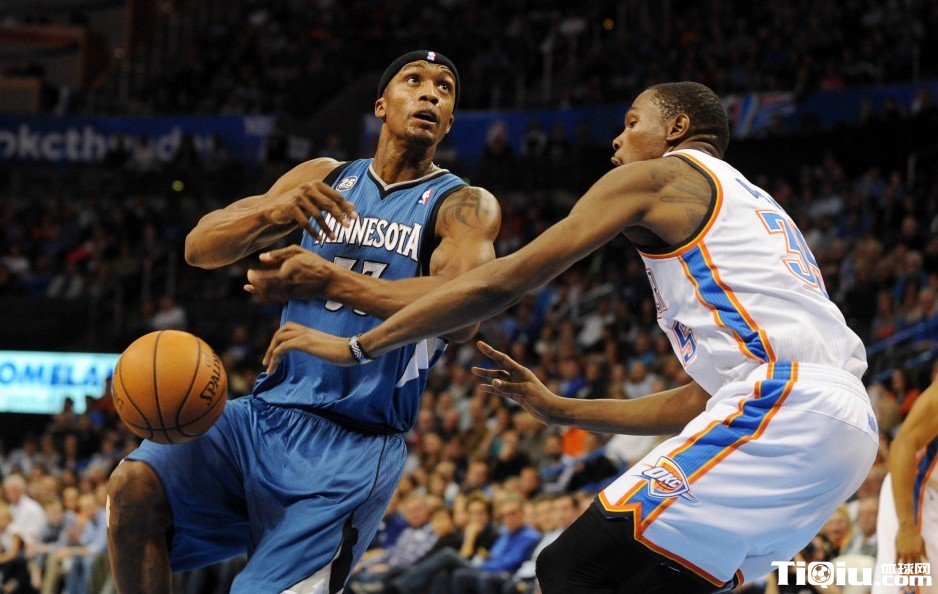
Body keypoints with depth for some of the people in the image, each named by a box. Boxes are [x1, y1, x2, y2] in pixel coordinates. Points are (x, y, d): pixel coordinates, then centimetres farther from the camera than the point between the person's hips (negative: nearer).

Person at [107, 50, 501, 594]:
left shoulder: (464, 206, 0)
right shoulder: (323, 178, 14)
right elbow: (199, 248, 7)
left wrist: (332, 282, -30)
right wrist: (272, 211, -15)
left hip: (356, 444, -4)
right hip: (267, 413, 4)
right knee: (136, 486, -18)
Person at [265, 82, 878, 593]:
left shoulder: (655, 177, 8)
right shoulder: (754, 207, 33)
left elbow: (501, 281, 4)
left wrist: (355, 346, 11)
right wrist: (562, 410, 36)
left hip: (783, 404, -9)